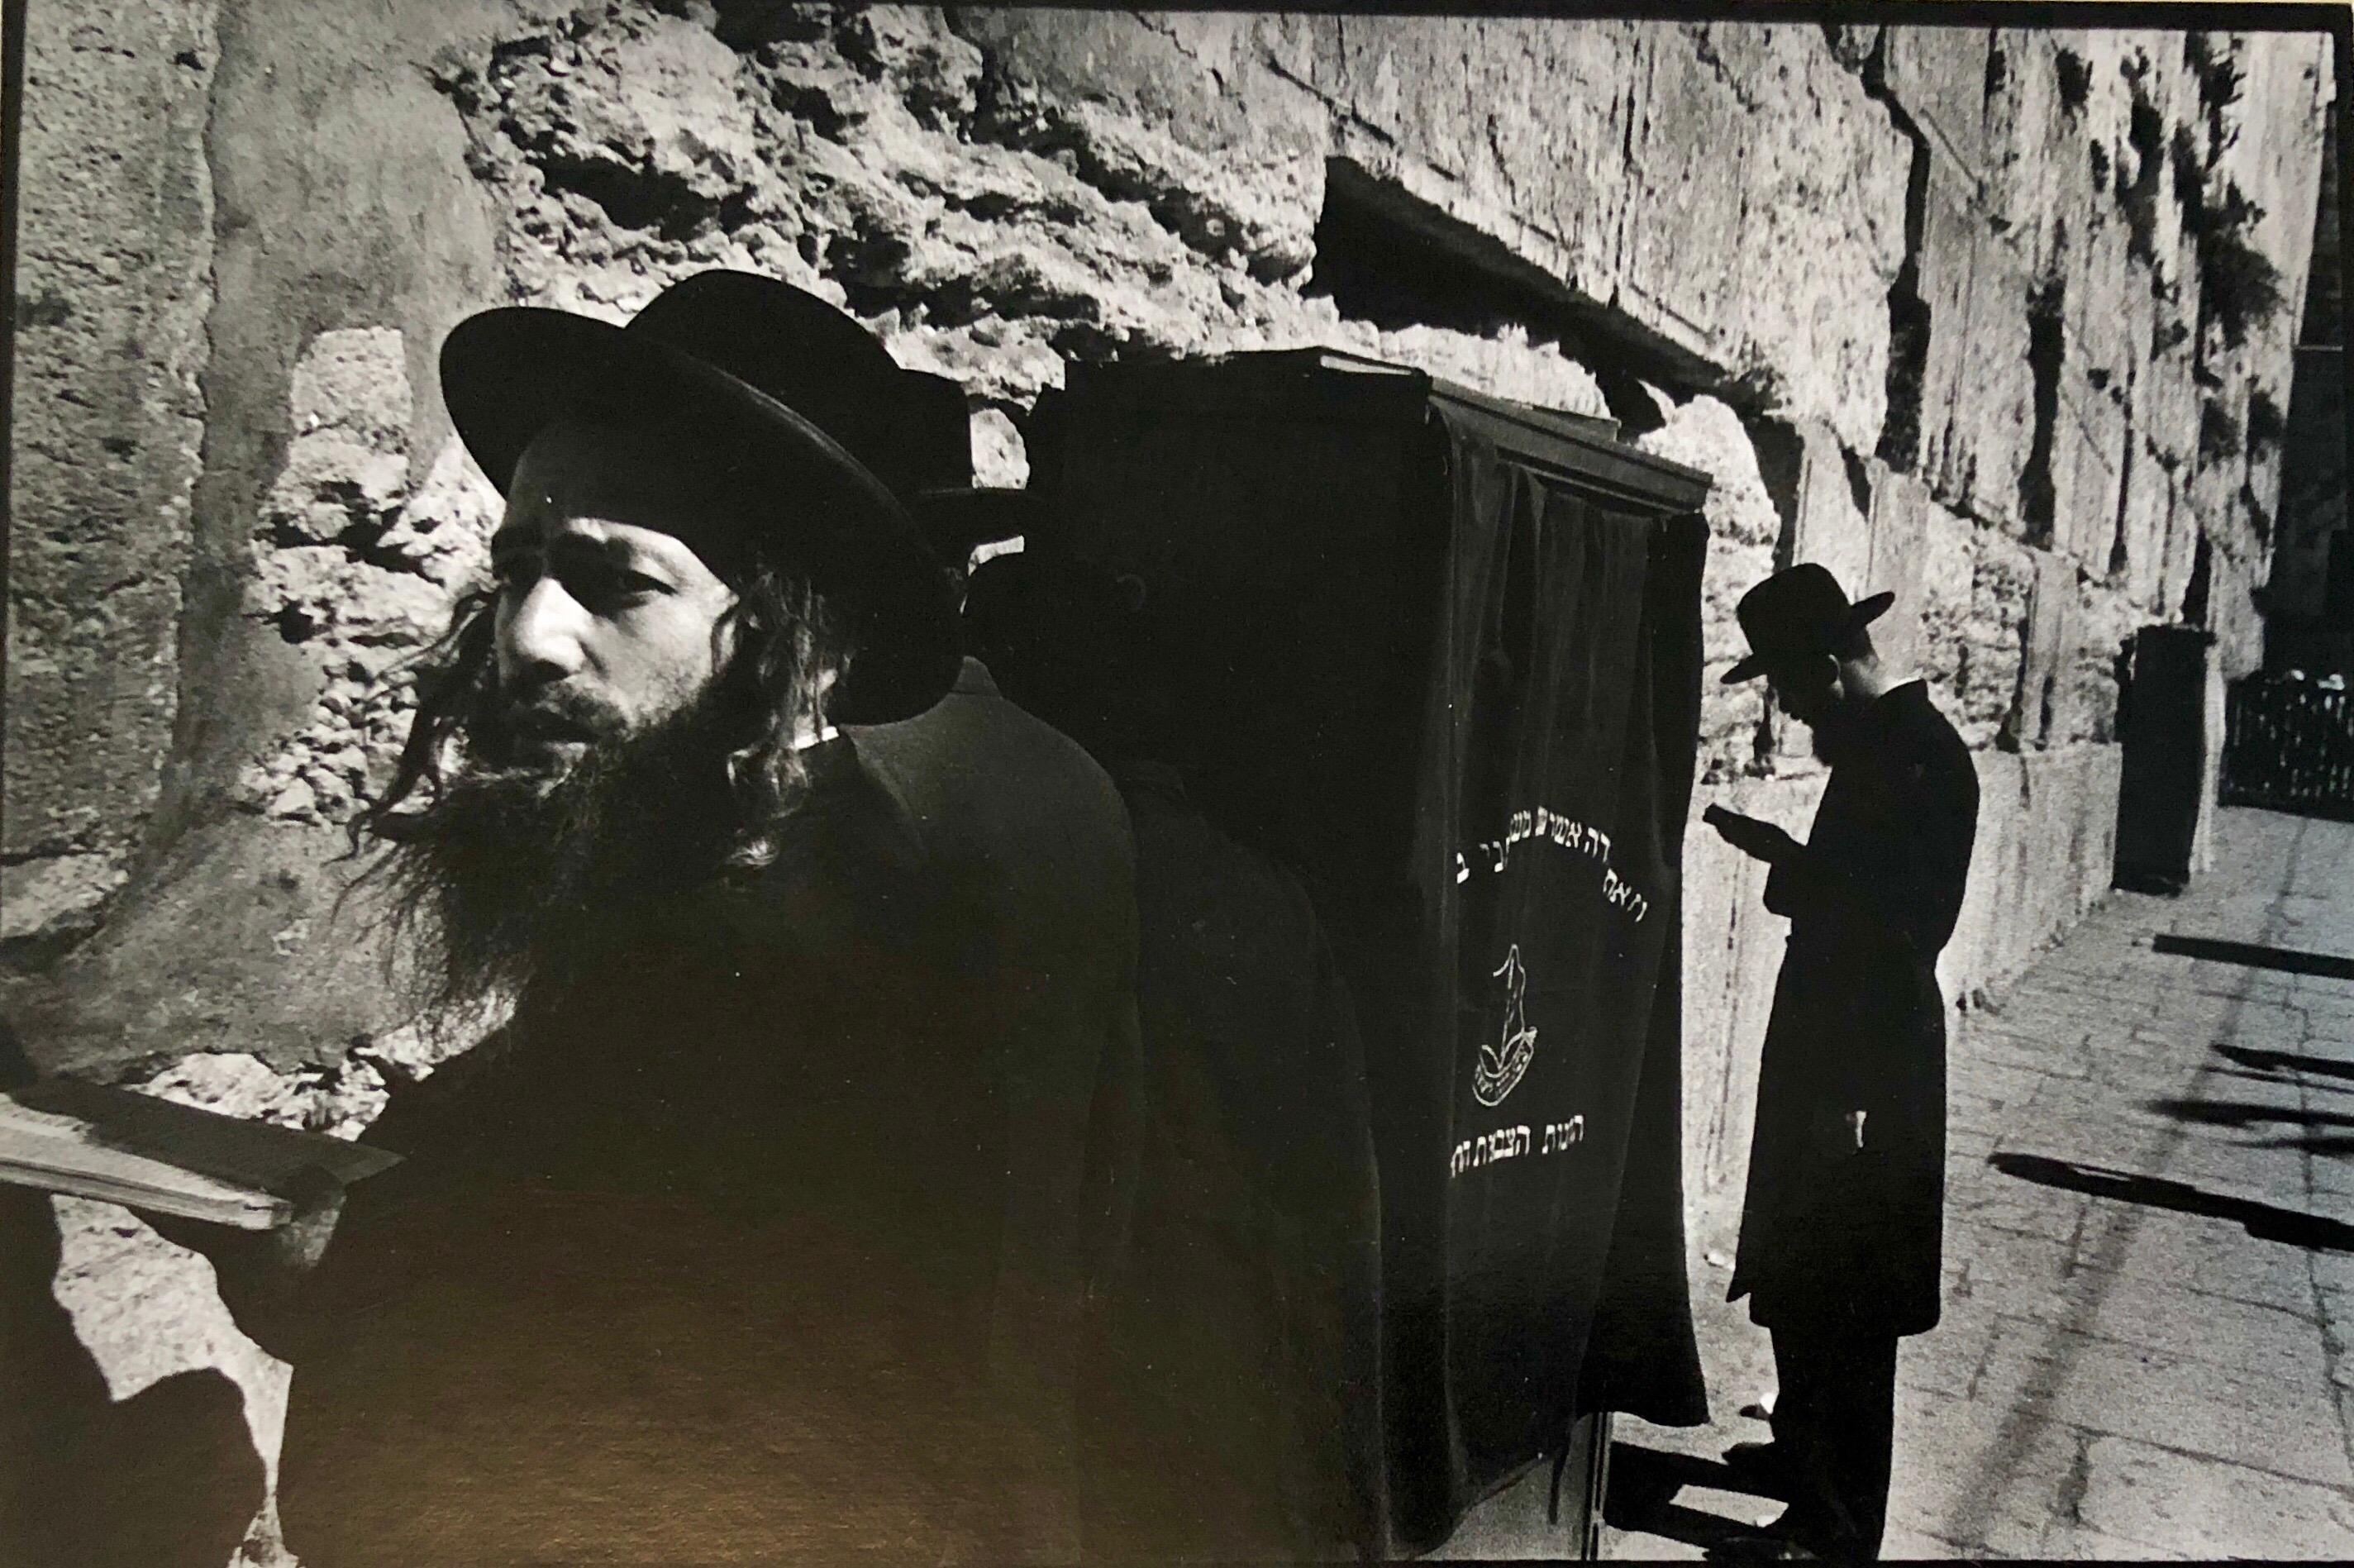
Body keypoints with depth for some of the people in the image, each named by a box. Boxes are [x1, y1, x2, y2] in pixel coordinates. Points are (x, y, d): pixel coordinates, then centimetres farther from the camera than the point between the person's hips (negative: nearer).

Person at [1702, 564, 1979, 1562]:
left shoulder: (1918, 755, -19)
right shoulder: (1881, 745, 10)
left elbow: (1901, 927, -24)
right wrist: (1782, 854, 7)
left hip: (1867, 1064, -9)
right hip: (1833, 1046, 9)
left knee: (1842, 1298, 2)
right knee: (1799, 1273, 20)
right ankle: (1807, 1451, 38)